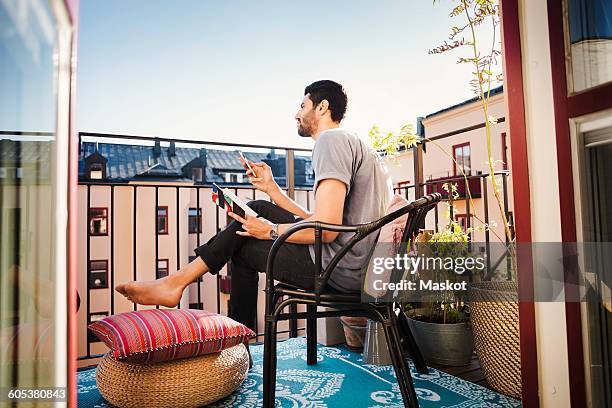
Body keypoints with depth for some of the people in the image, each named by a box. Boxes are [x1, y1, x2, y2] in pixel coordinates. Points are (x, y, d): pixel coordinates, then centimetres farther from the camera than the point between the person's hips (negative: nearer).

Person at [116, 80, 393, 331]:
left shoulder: (332, 140, -12)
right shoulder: (352, 144, 21)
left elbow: (326, 229, -24)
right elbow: (315, 220, 16)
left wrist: (272, 231, -8)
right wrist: (271, 188, 13)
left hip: (339, 268, -10)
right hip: (358, 265, 10)